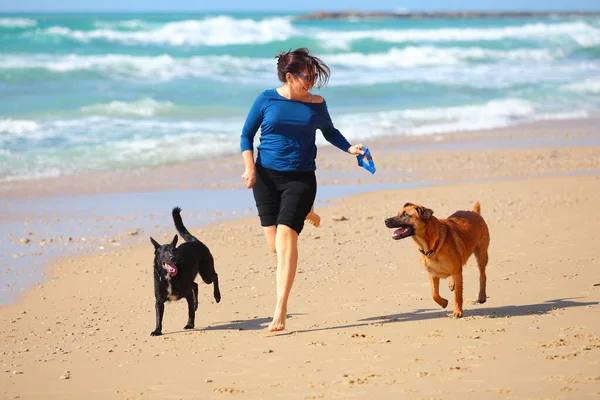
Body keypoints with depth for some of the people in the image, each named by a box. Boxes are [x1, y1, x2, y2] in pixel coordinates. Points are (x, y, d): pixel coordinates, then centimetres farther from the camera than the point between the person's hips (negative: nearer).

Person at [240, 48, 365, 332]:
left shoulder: (316, 104, 2)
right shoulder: (266, 100, -1)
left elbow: (330, 132, 20)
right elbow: (246, 136, 5)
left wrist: (349, 148, 4)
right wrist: (249, 167, -9)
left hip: (300, 178, -1)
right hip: (266, 176, 1)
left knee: (285, 237, -17)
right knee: (274, 244, 4)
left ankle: (280, 311, -18)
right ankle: (303, 213, 44)